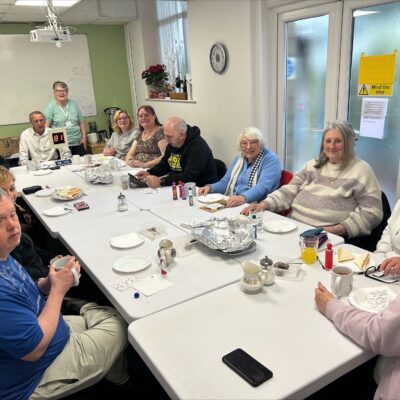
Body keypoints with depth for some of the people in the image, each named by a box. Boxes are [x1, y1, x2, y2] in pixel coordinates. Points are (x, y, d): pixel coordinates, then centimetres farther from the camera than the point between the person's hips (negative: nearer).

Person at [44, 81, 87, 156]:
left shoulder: (73, 104, 12)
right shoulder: (51, 106, 0)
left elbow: (81, 123, 15)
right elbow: (46, 126, -8)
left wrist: (84, 138, 7)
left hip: (78, 144, 4)